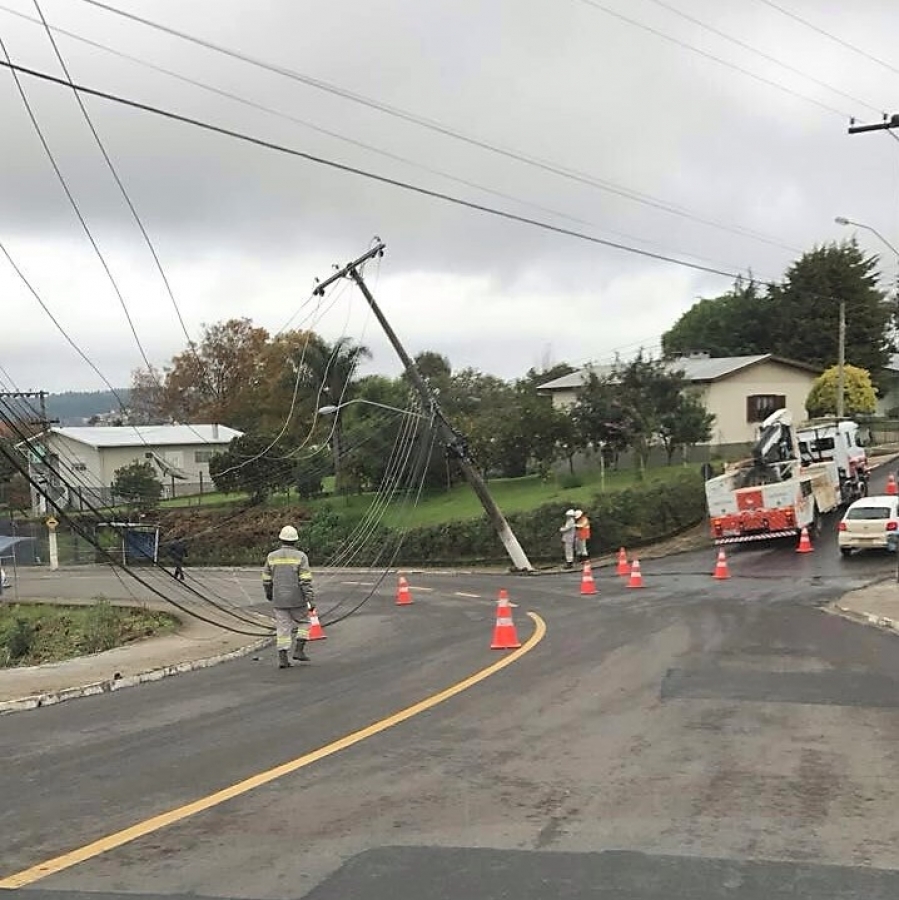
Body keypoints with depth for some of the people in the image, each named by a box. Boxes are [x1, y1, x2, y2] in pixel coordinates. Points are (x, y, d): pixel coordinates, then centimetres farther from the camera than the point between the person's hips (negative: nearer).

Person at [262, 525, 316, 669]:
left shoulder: (272, 557, 0)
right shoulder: (300, 557, -10)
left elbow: (266, 580, 8)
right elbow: (306, 581, -15)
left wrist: (269, 594, 27)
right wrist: (311, 601, -12)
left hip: (279, 600, 3)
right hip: (297, 600, -2)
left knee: (283, 629, 7)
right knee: (303, 622, 18)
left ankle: (282, 658, 1)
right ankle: (299, 650, 7)